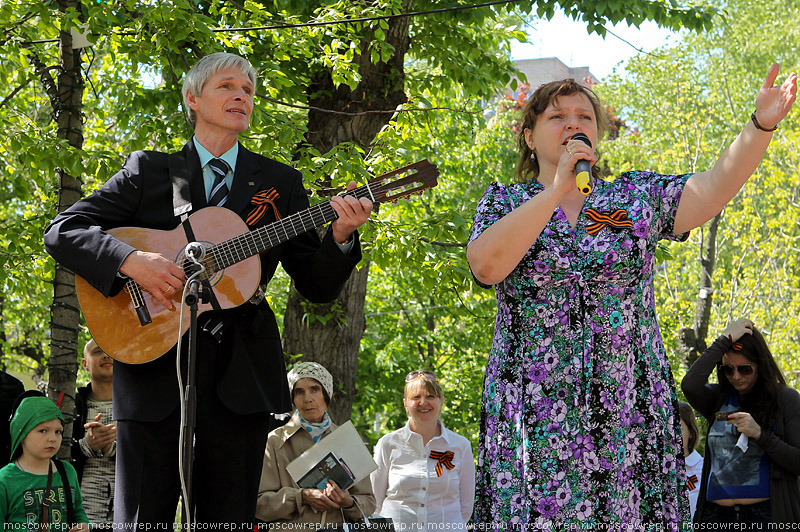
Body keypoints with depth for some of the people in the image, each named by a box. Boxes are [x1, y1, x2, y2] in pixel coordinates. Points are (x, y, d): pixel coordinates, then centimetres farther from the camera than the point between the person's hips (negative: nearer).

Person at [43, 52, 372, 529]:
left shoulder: (280, 183, 13)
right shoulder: (149, 170, 9)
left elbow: (317, 287, 10)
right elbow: (62, 231, 1)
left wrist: (340, 237, -11)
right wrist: (131, 260, -16)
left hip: (241, 369, 2)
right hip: (155, 361, -1)